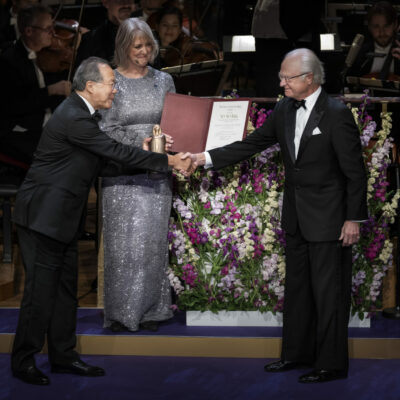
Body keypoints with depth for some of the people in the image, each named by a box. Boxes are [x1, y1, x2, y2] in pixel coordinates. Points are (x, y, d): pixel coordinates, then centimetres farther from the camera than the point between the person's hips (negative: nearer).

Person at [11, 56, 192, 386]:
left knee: (65, 287, 13)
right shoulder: (73, 118, -22)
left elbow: (106, 164, 12)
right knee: (41, 287, -4)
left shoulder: (83, 114, 11)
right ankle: (23, 361, 6)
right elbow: (115, 152, -20)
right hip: (43, 215, -10)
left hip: (62, 216, 10)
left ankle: (63, 355, 21)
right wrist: (167, 160, -13)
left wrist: (141, 156, 1)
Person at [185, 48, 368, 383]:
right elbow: (251, 145, 9)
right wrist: (205, 158, 2)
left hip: (328, 218, -8)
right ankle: (297, 352, 29)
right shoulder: (285, 110, 5)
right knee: (297, 287, 16)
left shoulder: (337, 114, -16)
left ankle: (331, 364, 8)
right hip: (296, 217, 8)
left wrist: (353, 219, -15)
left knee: (329, 291, -1)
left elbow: (355, 172, -14)